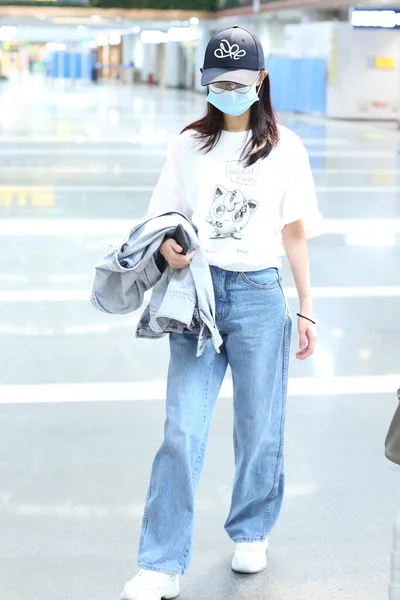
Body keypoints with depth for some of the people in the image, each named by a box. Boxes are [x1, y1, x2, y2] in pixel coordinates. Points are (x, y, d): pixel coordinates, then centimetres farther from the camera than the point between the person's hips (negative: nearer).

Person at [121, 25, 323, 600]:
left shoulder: (285, 148, 4)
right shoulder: (189, 145, 8)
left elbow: (294, 232, 6)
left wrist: (307, 307, 6)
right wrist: (168, 246, -12)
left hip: (259, 295, 0)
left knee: (259, 428, 8)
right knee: (182, 432, -5)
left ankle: (251, 534, 31)